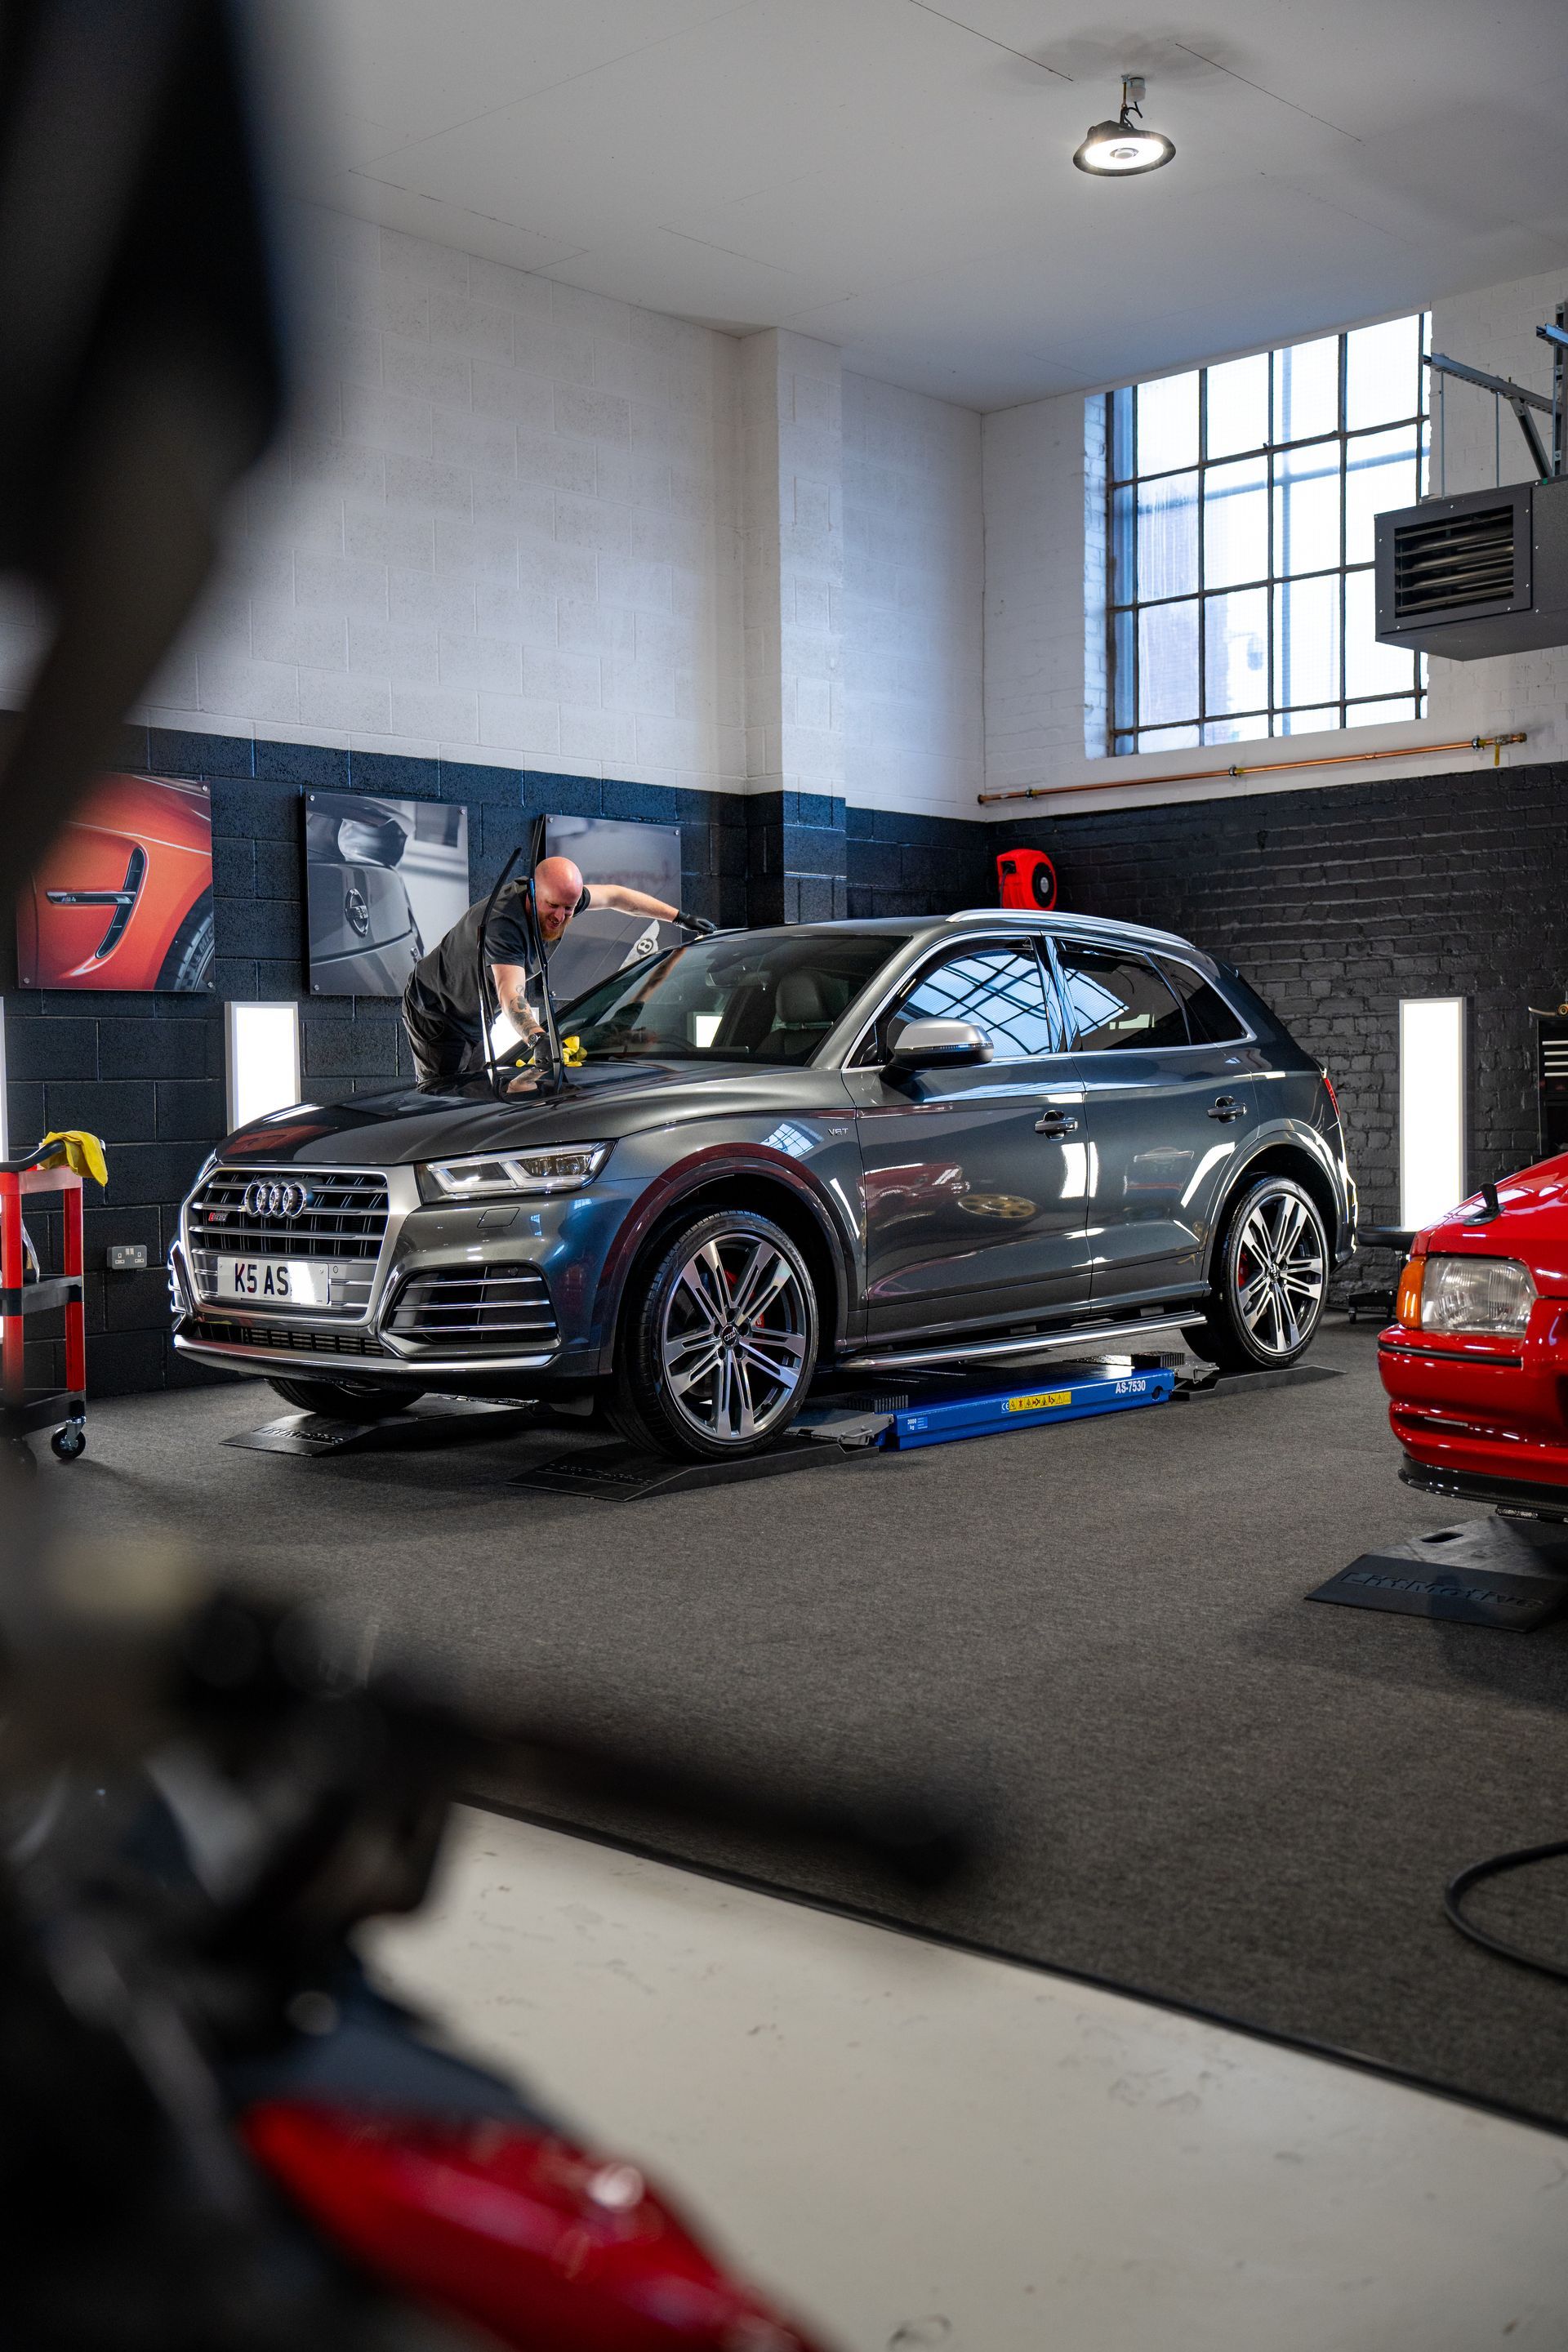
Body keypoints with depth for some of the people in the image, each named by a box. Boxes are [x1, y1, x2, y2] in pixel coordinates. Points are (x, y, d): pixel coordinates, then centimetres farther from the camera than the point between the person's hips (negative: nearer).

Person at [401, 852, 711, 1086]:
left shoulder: (559, 897, -14)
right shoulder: (502, 924, -40)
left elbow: (615, 895, 3)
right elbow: (511, 994, -52)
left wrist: (679, 917, 6)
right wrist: (537, 1038, -70)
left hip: (480, 1016, 8)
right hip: (437, 1014, -8)